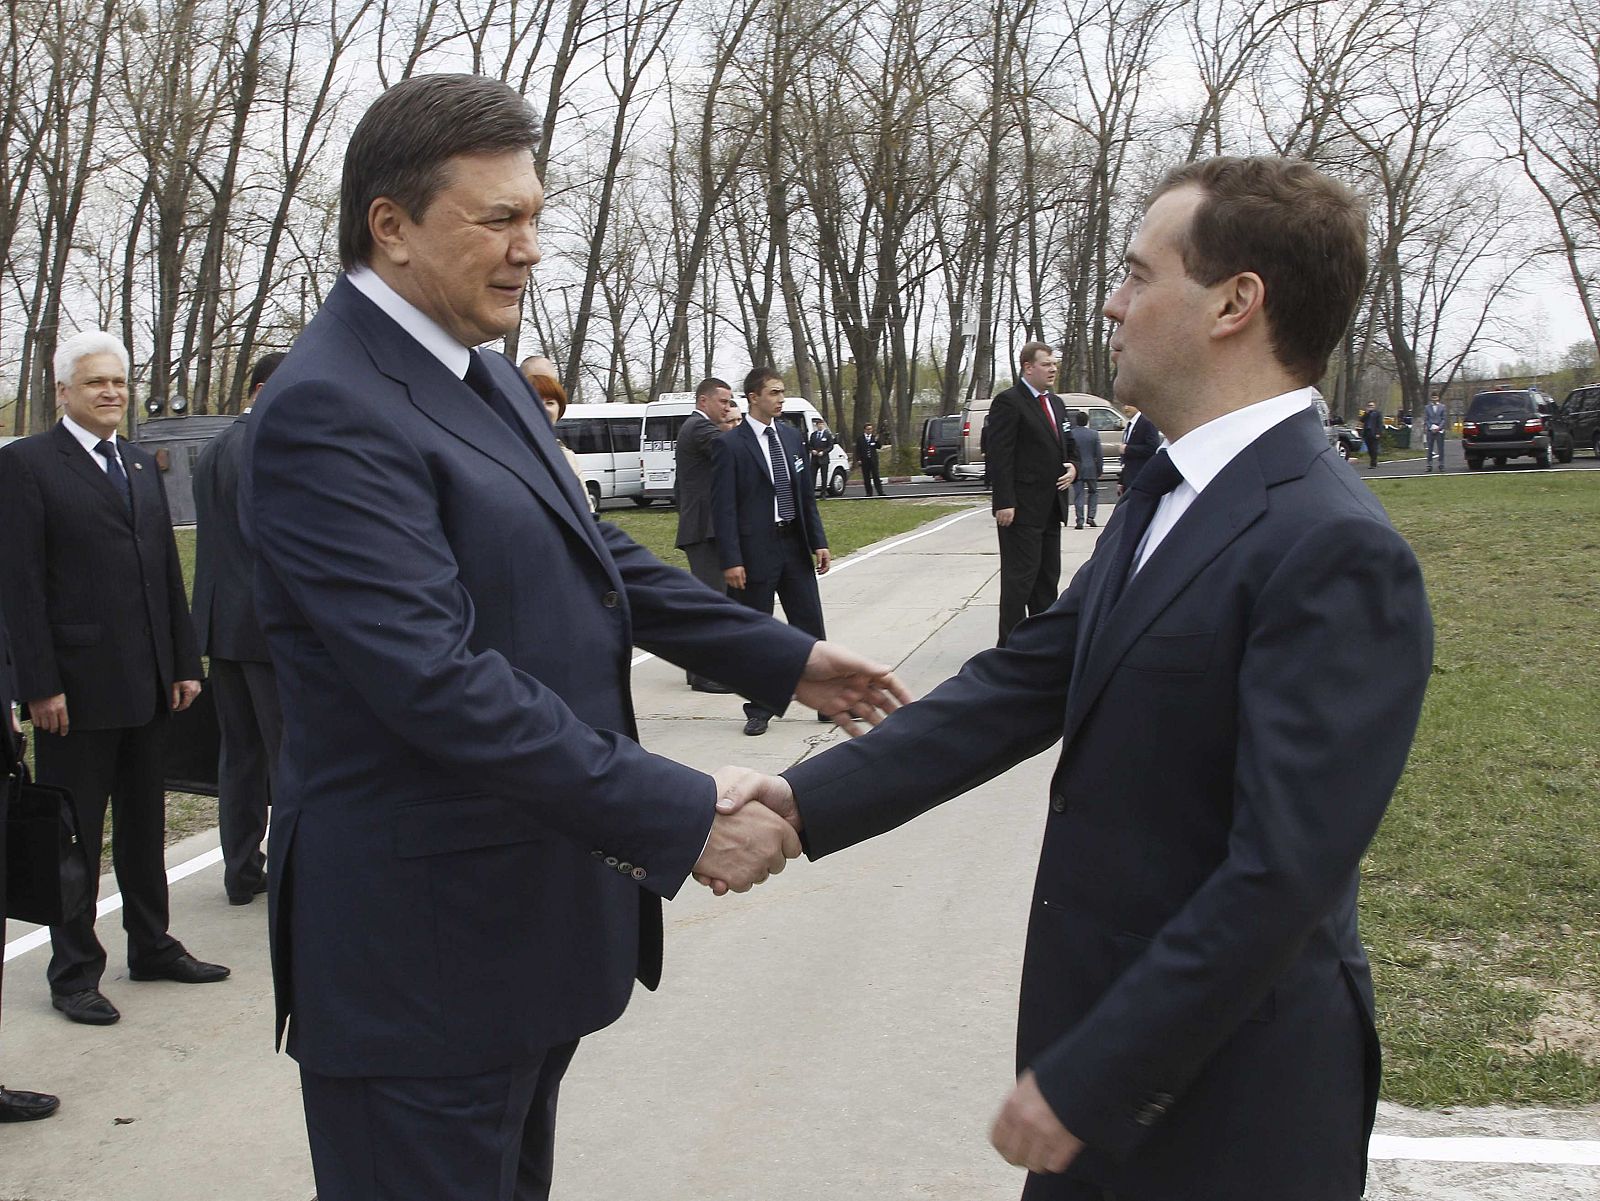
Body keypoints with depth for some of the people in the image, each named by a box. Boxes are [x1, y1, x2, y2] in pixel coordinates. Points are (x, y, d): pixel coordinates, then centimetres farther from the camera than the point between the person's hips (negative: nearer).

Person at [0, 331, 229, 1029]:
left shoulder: (142, 466, 14)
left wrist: (184, 663, 11)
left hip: (149, 684, 6)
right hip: (77, 685, -6)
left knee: (145, 822, 16)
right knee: (73, 834, 4)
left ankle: (151, 946, 28)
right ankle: (74, 972, 14)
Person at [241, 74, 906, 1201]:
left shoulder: (487, 378, 10)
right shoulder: (328, 410, -20)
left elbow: (597, 556, 19)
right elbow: (437, 680, -28)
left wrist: (785, 657, 12)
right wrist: (680, 818, -27)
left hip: (529, 912, 9)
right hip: (426, 939, -9)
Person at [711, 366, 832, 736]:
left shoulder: (790, 437, 10)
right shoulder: (729, 445, -8)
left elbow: (806, 494, 14)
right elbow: (723, 506, -11)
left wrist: (818, 542, 8)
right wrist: (731, 560, -15)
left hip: (794, 545, 5)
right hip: (755, 549, -5)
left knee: (810, 626, 7)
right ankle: (759, 709, 14)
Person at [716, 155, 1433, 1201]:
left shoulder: (1337, 551, -23)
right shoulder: (1162, 499, 7)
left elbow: (1283, 874, -26)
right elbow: (1023, 685, 5)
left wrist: (1084, 1083, -21)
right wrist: (807, 800, -4)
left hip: (1220, 1088, -8)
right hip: (1094, 1012, 8)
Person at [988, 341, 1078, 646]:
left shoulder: (1056, 403, 17)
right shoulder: (1008, 402, -10)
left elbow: (1066, 446, 26)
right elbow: (999, 456, -15)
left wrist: (1072, 467, 3)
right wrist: (1004, 503, -21)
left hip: (1051, 506, 8)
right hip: (1022, 508, -8)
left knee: (1048, 576, 12)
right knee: (1020, 575, -6)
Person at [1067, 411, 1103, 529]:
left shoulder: (1070, 434, -6)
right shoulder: (1094, 434, -3)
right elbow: (1099, 453, -1)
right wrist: (1100, 469, 8)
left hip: (1076, 469, -1)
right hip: (1091, 469, 1)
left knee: (1078, 494, 2)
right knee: (1093, 492, 18)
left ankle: (1080, 520, -3)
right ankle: (1091, 516, 7)